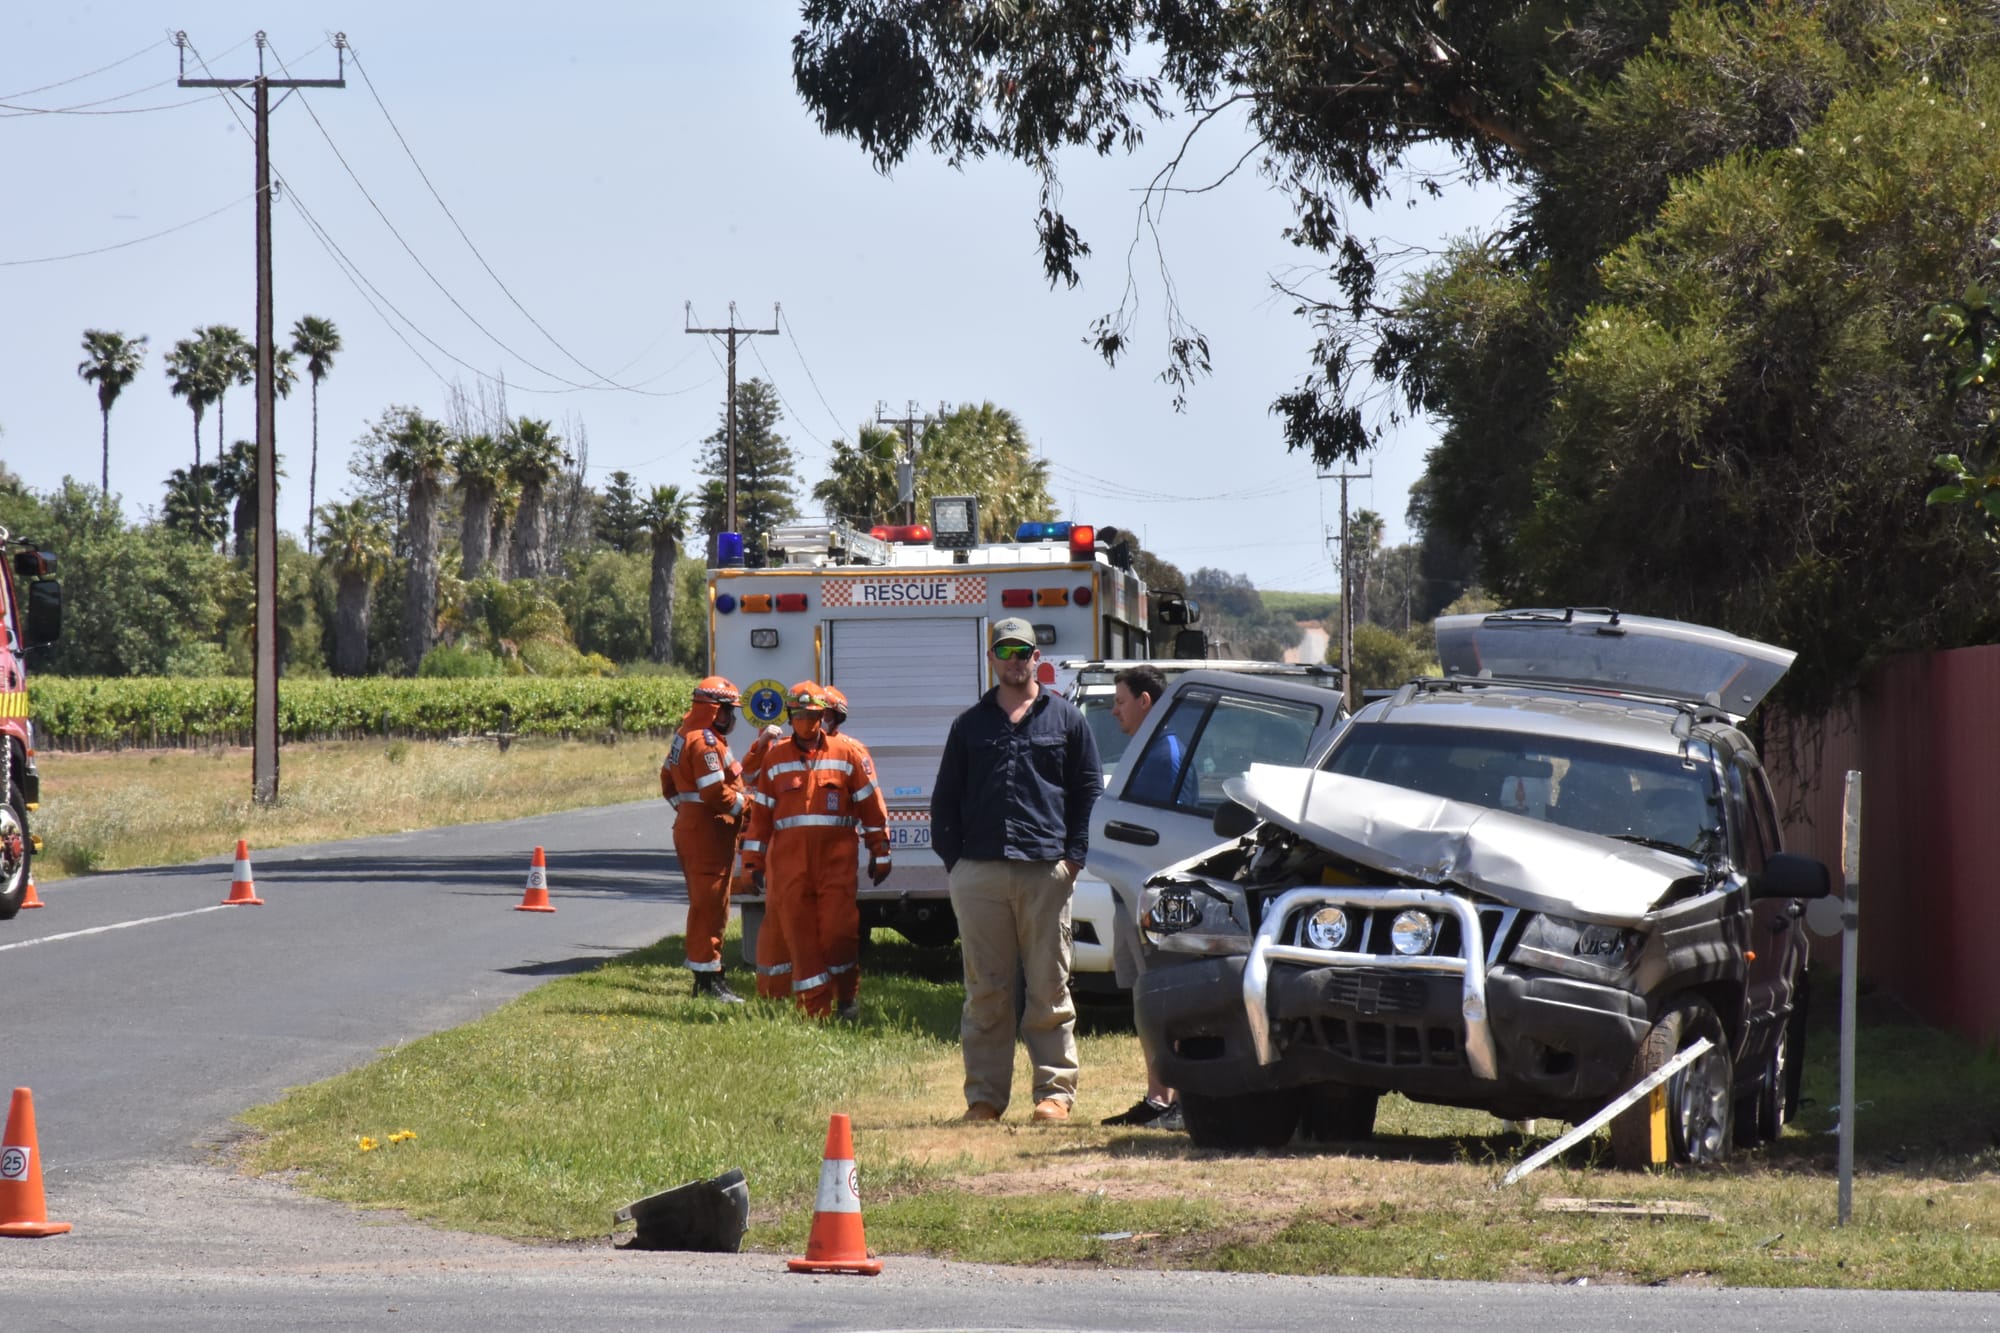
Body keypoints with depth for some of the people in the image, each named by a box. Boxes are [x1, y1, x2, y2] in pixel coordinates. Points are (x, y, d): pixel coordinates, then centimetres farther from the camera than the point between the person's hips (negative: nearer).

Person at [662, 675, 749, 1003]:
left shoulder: (685, 736, 13)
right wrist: (745, 805, -11)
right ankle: (708, 979, -5)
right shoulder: (706, 743, -19)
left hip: (690, 826, 11)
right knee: (710, 905, -7)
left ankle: (706, 977, 22)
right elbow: (715, 792, -25)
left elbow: (669, 782, 22)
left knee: (706, 905, 16)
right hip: (709, 832, -11)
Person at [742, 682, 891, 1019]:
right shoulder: (776, 757, 11)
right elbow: (761, 811, 14)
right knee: (799, 934, 0)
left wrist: (879, 853, 5)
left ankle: (848, 996, 11)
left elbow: (872, 806, 6)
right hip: (788, 860, 2)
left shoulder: (847, 754, 4)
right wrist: (755, 861, 12)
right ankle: (813, 1009, 5)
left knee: (838, 930, -8)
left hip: (836, 856, -2)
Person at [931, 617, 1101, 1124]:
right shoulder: (970, 724, 15)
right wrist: (953, 859, 4)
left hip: (1046, 872, -2)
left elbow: (1089, 793, 10)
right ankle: (984, 1095, 6)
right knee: (985, 991, 3)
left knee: (1049, 988, 0)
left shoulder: (1066, 719, 10)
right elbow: (945, 798, 17)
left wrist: (1074, 856, -1)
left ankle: (1055, 1090, 4)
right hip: (979, 872, 2)